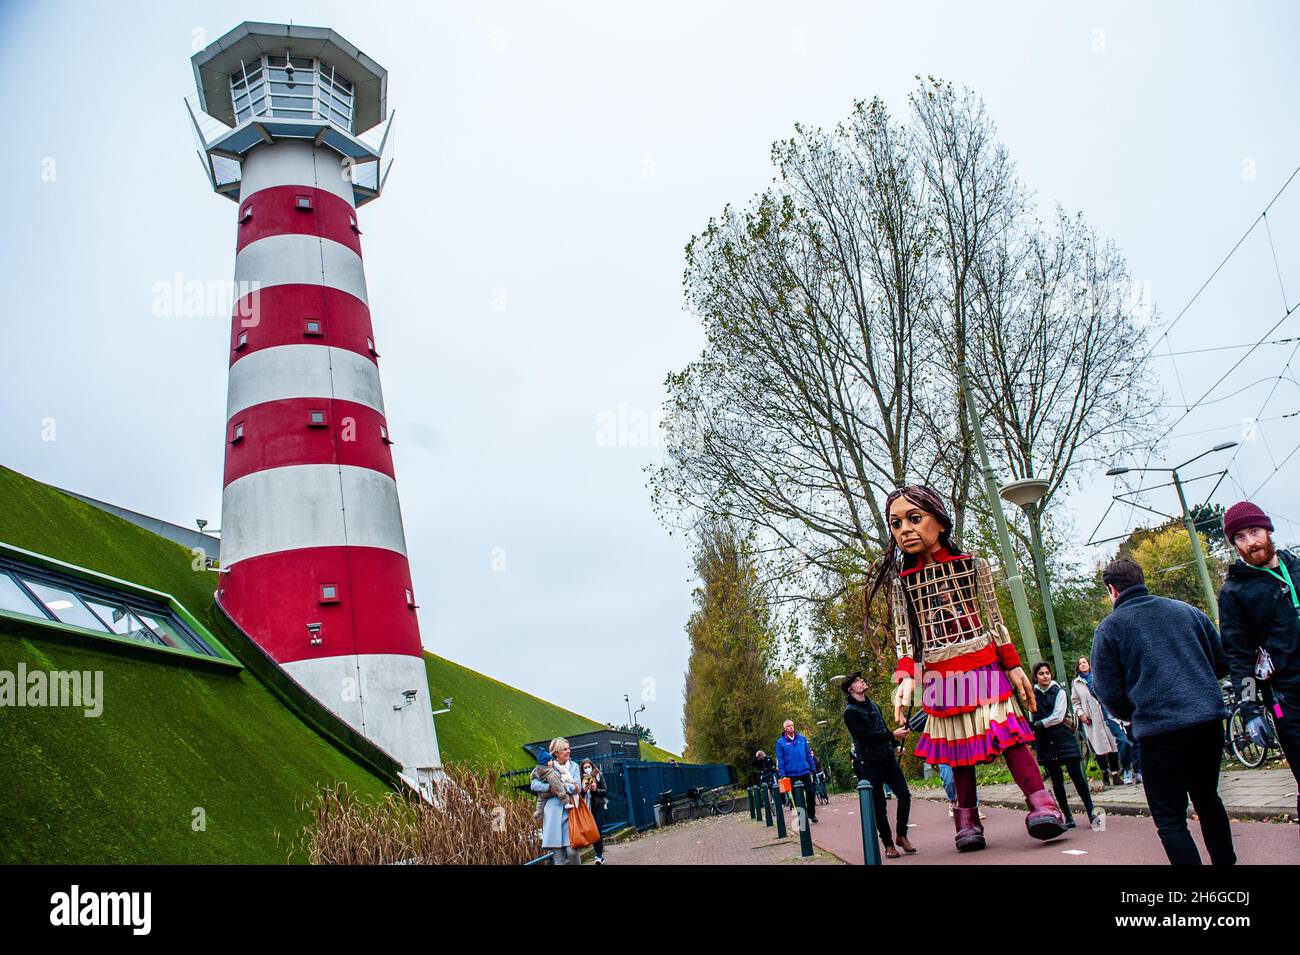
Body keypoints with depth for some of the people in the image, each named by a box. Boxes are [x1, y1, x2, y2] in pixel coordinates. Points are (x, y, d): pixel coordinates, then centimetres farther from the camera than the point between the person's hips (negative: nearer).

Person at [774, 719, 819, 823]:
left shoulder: (802, 738, 3)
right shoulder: (781, 742, -3)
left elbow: (808, 754, 8)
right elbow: (780, 760, -3)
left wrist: (812, 768, 6)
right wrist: (782, 774, -8)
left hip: (805, 771, 2)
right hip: (791, 774, -1)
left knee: (810, 791, 1)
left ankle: (811, 813, 19)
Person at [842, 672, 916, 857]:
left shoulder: (872, 704, 15)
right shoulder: (850, 711, -9)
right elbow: (865, 735, -18)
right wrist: (893, 735, -19)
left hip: (888, 757, 6)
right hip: (870, 763, -6)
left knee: (904, 795, -2)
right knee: (879, 806, -1)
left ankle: (902, 836, 13)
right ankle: (888, 844, 12)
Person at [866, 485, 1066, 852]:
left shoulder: (971, 564, 3)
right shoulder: (900, 580, 3)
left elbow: (995, 620, 6)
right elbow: (903, 635, 0)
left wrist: (1014, 666, 4)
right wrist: (905, 678, -13)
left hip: (984, 666, -1)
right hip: (940, 676, 1)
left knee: (1005, 731, -10)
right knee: (957, 740, 6)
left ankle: (1040, 801, -6)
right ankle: (968, 818, 13)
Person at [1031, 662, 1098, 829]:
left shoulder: (1059, 692, 0)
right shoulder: (1033, 695, 6)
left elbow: (1058, 716, -9)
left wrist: (1040, 724, -6)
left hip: (1064, 739, -2)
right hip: (1045, 743, 3)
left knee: (1077, 776, -6)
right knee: (1056, 780, 5)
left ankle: (1091, 812, 3)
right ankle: (1067, 816, 12)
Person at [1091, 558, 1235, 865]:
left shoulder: (1109, 627, -2)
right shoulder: (1186, 610, 10)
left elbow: (1109, 693, -3)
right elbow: (1222, 663, 16)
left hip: (1159, 729, -5)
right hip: (1210, 720, 5)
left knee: (1170, 819, 5)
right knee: (1208, 798, 26)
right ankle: (1225, 860, 34)